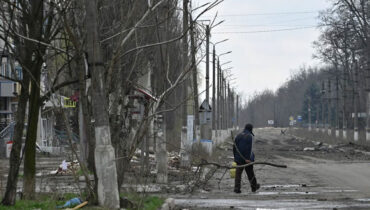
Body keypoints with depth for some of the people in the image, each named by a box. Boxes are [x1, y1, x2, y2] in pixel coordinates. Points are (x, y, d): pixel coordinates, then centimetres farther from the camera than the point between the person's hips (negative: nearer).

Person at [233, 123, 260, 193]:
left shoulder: (238, 136, 8)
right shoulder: (250, 136, -10)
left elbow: (234, 147, 11)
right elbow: (249, 148, -18)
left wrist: (235, 156, 19)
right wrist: (248, 158, -21)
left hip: (239, 158, 4)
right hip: (247, 158, -4)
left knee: (238, 173, 2)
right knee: (250, 173, 11)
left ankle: (237, 188, -9)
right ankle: (254, 187, 27)